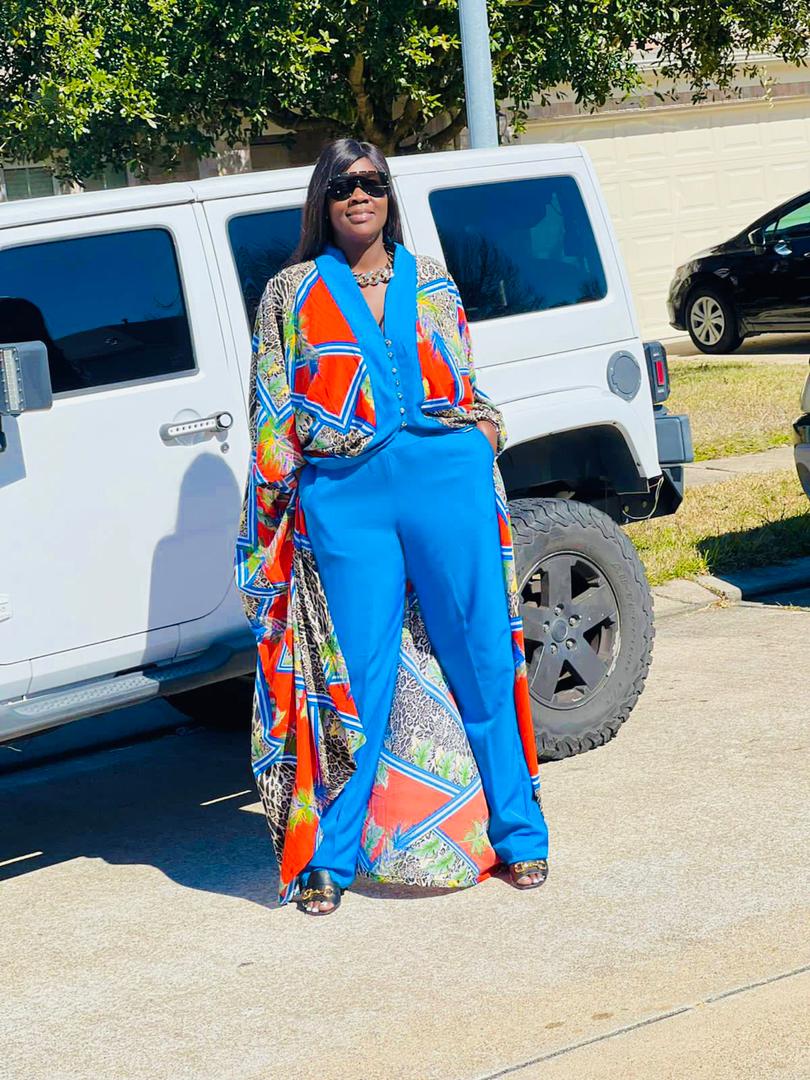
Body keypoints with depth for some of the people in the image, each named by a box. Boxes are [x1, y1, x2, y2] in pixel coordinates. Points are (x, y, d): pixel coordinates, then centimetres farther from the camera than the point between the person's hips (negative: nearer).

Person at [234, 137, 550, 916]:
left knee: (482, 661, 3)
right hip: (345, 499, -1)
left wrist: (485, 424, 3)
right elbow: (272, 411, 10)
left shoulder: (432, 281, 15)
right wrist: (274, 496, 3)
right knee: (357, 676, -1)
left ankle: (517, 834, 15)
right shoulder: (292, 295, 11)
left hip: (447, 479, 1)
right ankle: (330, 857, 11)